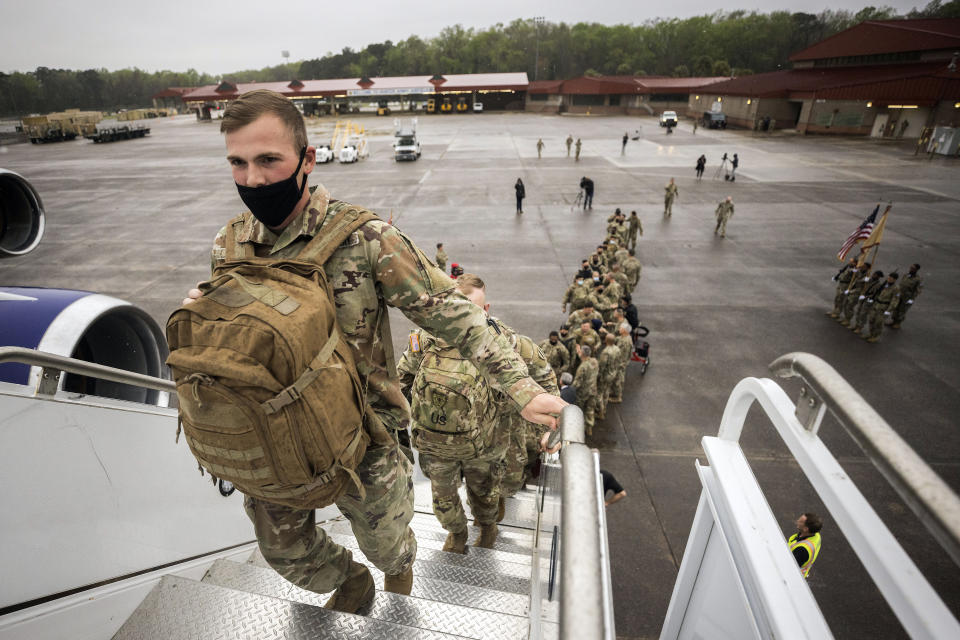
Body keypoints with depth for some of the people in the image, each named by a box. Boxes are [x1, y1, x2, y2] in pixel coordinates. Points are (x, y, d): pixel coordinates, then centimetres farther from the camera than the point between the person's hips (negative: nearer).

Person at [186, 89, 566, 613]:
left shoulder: (363, 237, -21)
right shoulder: (228, 246, -4)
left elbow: (449, 312, -21)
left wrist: (522, 388, -27)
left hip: (360, 441, -4)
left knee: (385, 544, 21)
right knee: (284, 552, 25)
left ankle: (398, 573, 62)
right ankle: (350, 584, 59)